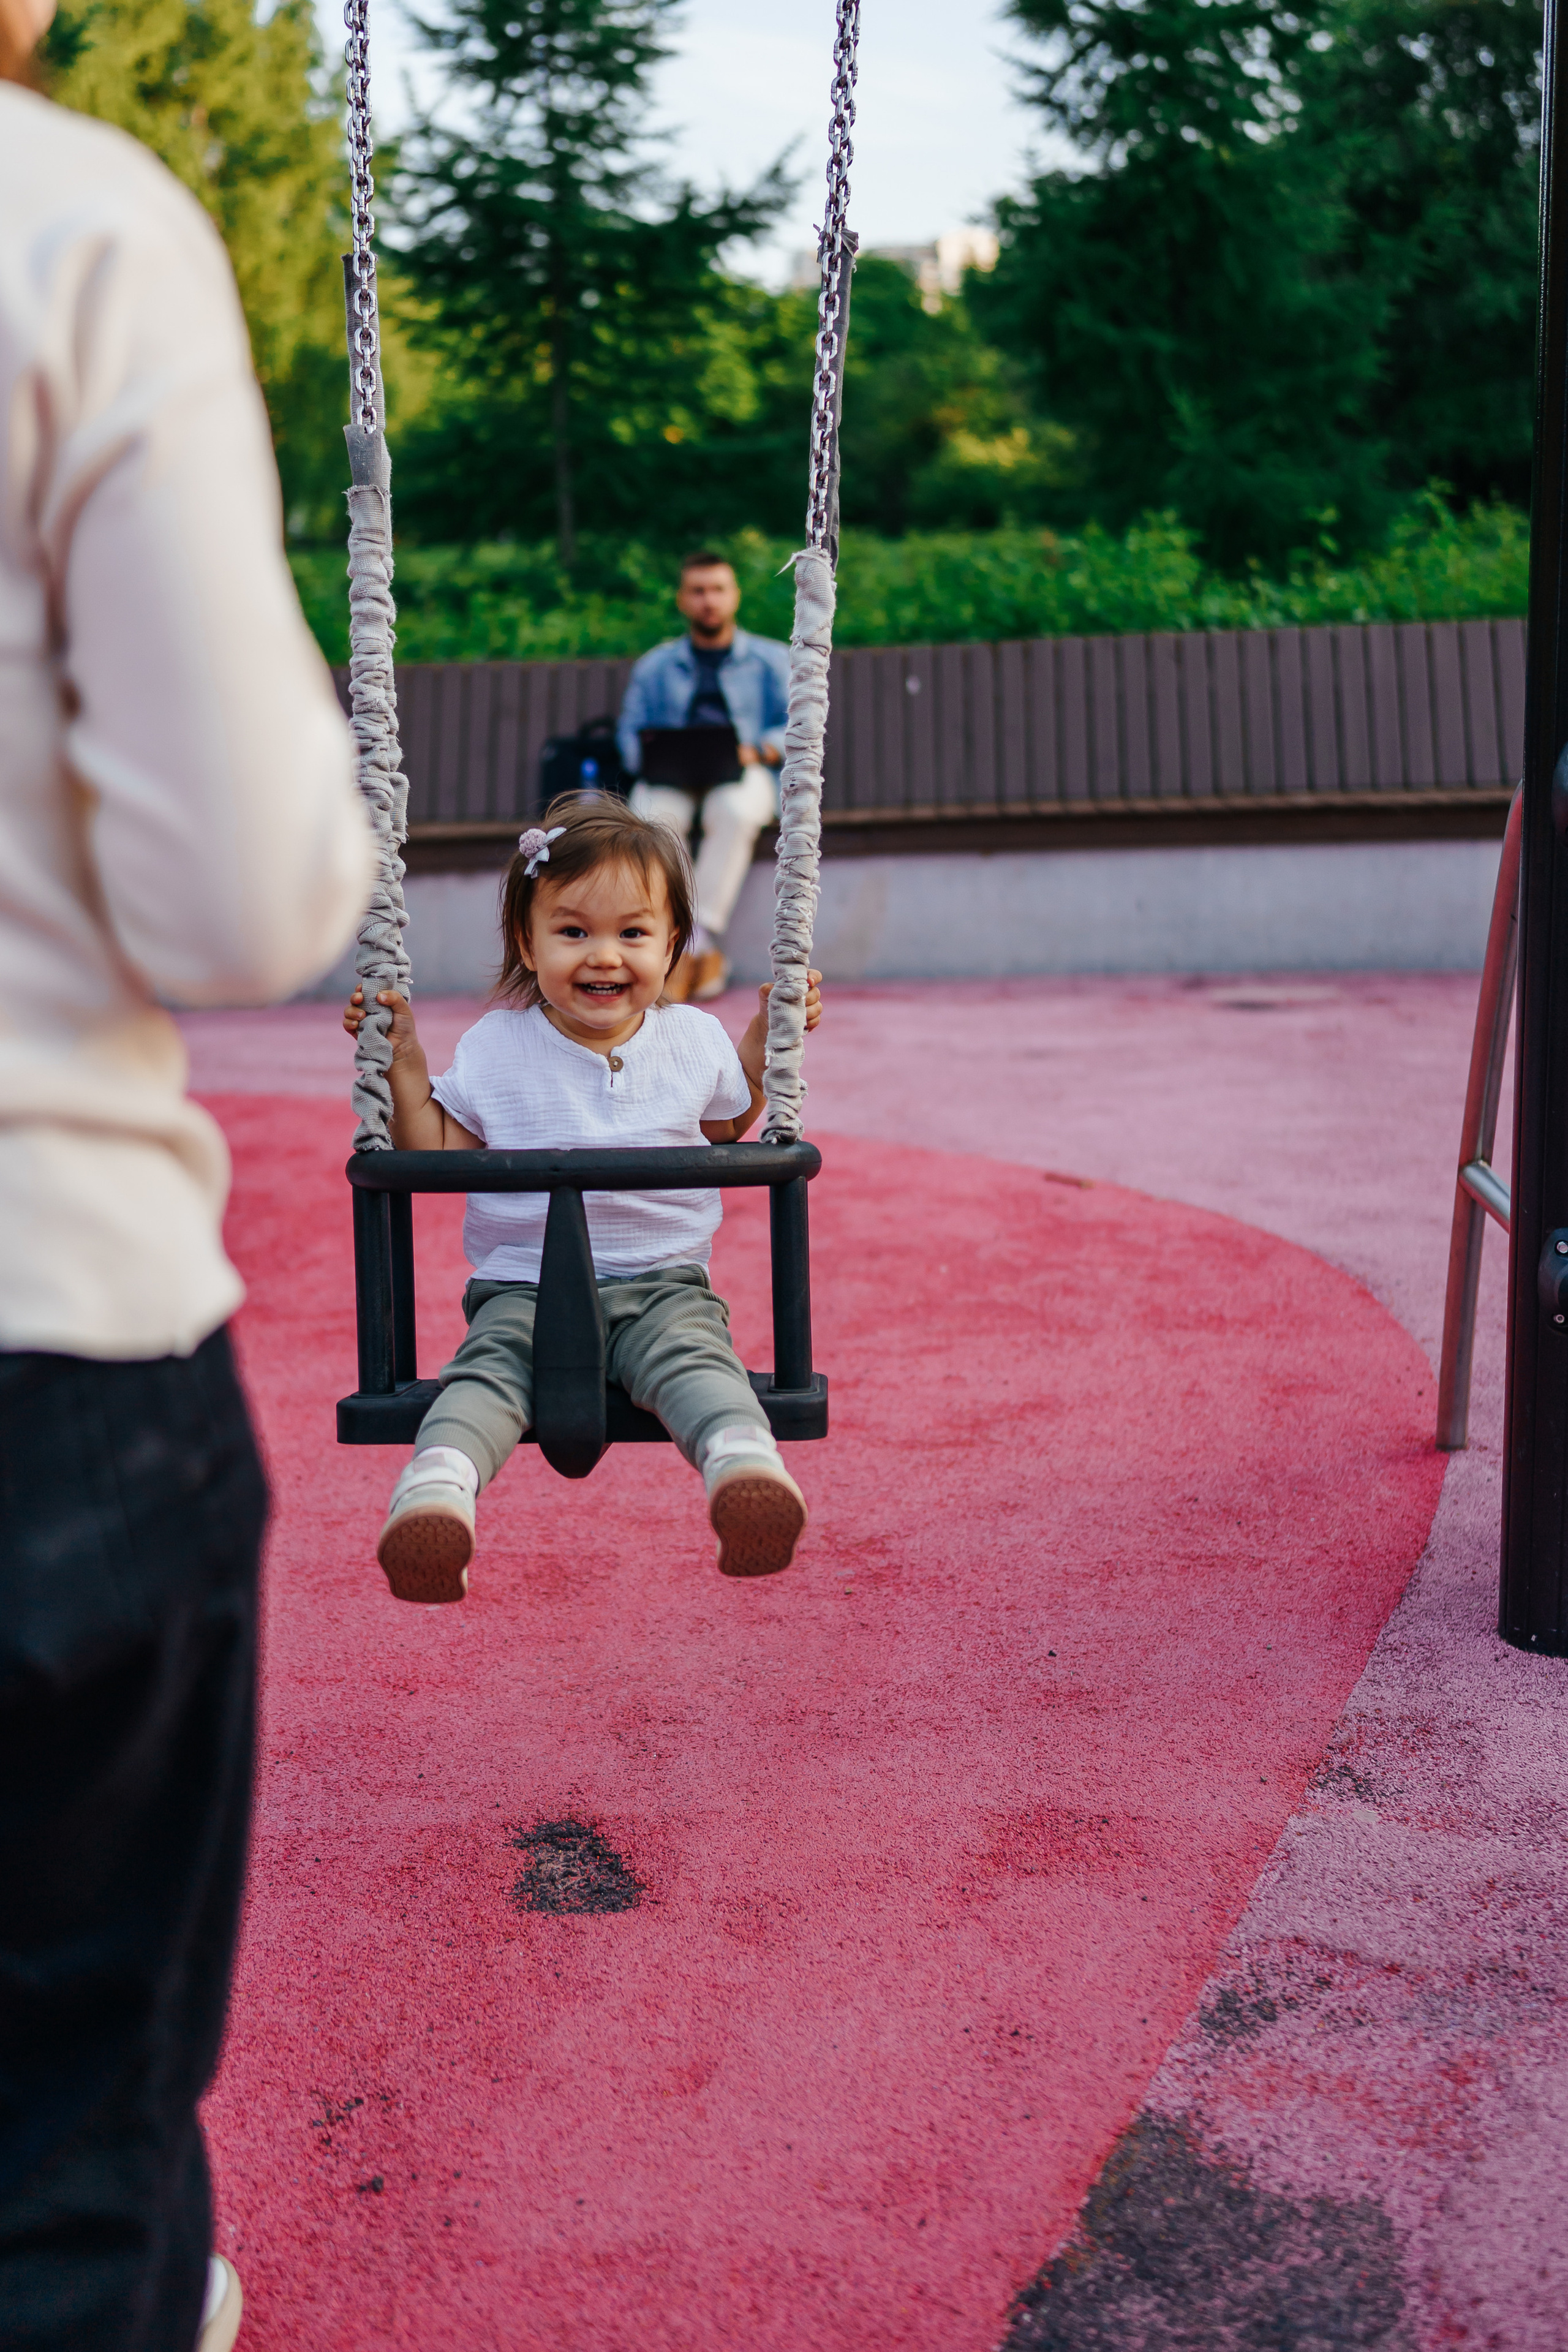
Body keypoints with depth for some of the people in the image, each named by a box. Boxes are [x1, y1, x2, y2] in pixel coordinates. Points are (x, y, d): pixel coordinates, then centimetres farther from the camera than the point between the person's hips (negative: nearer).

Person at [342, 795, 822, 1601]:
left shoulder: (692, 1039, 10)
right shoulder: (495, 1049, 5)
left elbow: (729, 1128, 28)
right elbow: (436, 1157, 10)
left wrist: (766, 1043, 17)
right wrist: (404, 1063, 1)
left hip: (663, 1281, 0)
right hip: (525, 1284, 0)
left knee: (692, 1354, -32)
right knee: (488, 1365, -30)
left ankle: (747, 1467, -57)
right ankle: (434, 1490, -53)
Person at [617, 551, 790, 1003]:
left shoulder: (772, 659, 21)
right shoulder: (654, 666, 26)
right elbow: (631, 732, 14)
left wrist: (757, 752, -13)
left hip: (744, 776, -1)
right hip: (671, 778, 1)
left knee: (734, 812, -40)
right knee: (651, 815, -36)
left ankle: (696, 944, -37)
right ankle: (708, 955, -35)